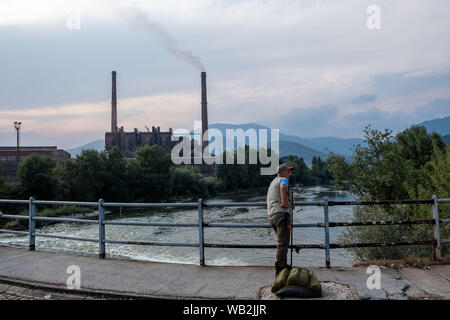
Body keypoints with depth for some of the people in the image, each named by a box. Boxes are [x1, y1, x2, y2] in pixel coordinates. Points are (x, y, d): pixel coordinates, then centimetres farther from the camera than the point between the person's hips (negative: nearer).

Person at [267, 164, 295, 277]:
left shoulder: (273, 182, 24)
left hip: (271, 216, 9)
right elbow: (283, 187, -30)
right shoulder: (283, 180, -3)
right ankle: (280, 269, -2)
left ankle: (284, 265, 30)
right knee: (282, 243, -4)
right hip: (281, 214, -9)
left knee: (282, 241, 22)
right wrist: (284, 202, -21)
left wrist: (289, 205, 24)